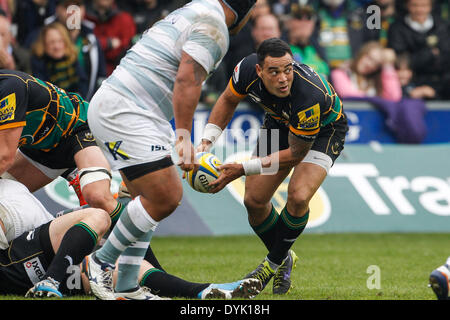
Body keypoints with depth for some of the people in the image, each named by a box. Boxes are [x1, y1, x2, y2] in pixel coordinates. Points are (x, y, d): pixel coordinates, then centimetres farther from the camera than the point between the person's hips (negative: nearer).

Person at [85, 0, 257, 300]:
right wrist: (184, 136, -27)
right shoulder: (213, 27, -10)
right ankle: (103, 261, 0)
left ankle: (126, 287, 9)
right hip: (124, 114, -11)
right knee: (164, 198, -13)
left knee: (149, 198, 10)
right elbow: (187, 79, -22)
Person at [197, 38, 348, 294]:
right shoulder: (248, 69, -29)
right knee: (254, 200, -1)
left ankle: (274, 263, -1)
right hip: (279, 122, 5)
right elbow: (228, 100, -5)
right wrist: (206, 143, -17)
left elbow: (296, 153, -30)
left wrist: (243, 169, -32)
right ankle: (284, 259, 26)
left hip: (324, 128, -5)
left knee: (299, 196, -26)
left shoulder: (310, 95, -43)